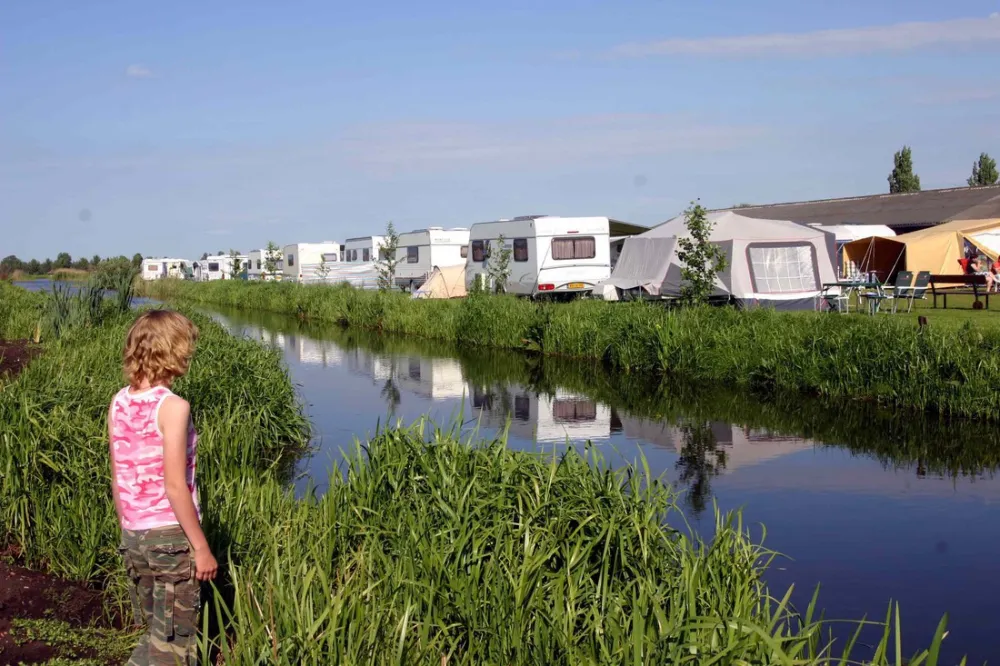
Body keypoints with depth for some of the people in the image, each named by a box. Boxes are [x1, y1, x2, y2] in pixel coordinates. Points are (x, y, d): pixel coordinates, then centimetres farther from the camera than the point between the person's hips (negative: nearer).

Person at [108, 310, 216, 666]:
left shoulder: (119, 403, 3)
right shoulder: (172, 406, -17)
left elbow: (117, 481, 8)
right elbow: (175, 486, -19)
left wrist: (129, 532, 19)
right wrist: (202, 548, -12)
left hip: (133, 536, 7)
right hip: (172, 533, -7)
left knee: (157, 632, 20)